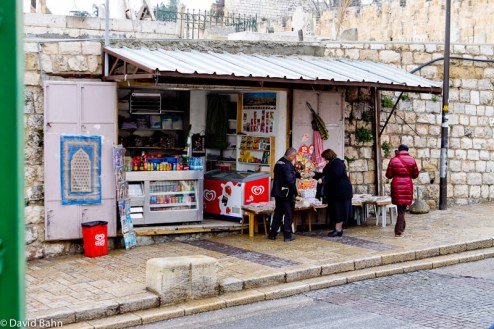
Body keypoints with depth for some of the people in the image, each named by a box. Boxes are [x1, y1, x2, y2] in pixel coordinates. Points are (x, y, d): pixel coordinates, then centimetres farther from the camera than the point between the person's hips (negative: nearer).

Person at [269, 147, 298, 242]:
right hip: (286, 193, -8)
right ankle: (287, 235, 5)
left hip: (277, 192, 8)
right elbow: (290, 180, -23)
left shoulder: (279, 162, 11)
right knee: (289, 214, 2)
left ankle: (272, 234, 18)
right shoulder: (288, 165, -18)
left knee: (278, 213, 15)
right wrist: (295, 192, -13)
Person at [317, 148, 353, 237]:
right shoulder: (331, 164, 18)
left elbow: (334, 175, -25)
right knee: (335, 210, 10)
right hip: (334, 192, 10)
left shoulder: (337, 163, -14)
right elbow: (326, 175, 27)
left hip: (341, 191, -10)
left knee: (339, 210, -7)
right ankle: (338, 229, 14)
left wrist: (323, 179, -20)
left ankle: (338, 230, -6)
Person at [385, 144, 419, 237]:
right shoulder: (412, 160, 0)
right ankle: (398, 231, 1)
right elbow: (415, 174, 6)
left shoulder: (393, 160, -2)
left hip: (396, 185, 0)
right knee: (402, 209, 4)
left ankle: (402, 227, 29)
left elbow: (388, 175, 0)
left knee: (400, 207, 17)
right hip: (407, 186, 0)